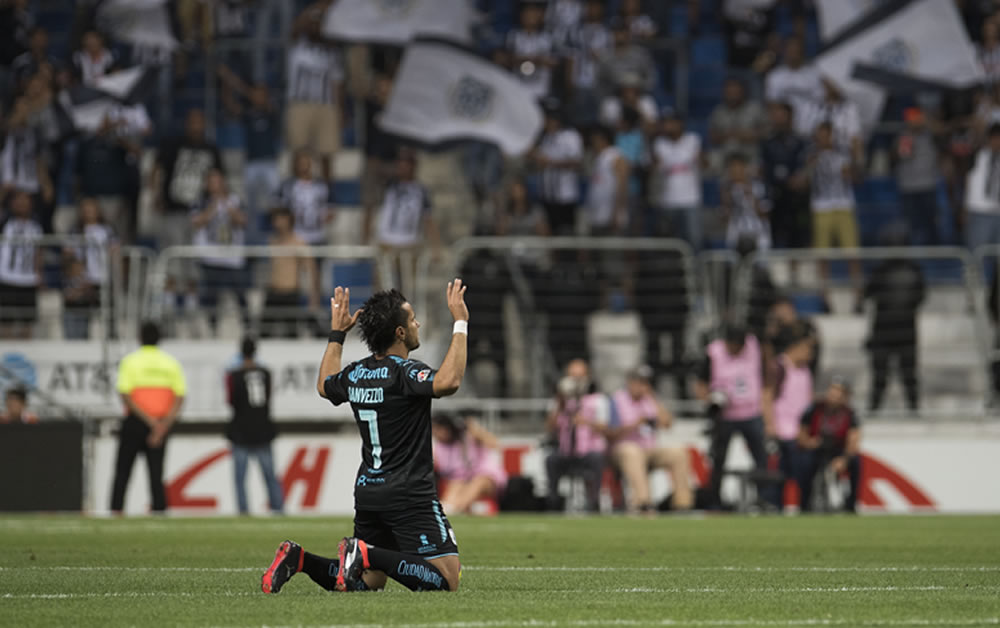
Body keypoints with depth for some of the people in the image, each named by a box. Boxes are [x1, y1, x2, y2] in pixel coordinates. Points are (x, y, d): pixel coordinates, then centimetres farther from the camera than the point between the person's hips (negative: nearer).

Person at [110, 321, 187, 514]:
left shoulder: (130, 361, -4)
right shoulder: (171, 363, 4)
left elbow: (125, 396, -13)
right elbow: (180, 398, -3)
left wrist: (150, 421, -14)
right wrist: (164, 425, -9)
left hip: (135, 422, -2)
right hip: (162, 424, 2)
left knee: (122, 473, 6)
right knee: (156, 477, 4)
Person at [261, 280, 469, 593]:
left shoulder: (355, 373, 7)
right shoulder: (404, 371, -15)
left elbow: (325, 386, 30)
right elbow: (447, 381, -34)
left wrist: (337, 333, 37)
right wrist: (460, 325, -27)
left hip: (368, 492, 8)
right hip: (409, 496, -8)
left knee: (368, 581, 19)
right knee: (446, 580, -10)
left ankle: (299, 559, -2)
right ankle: (367, 554, -22)